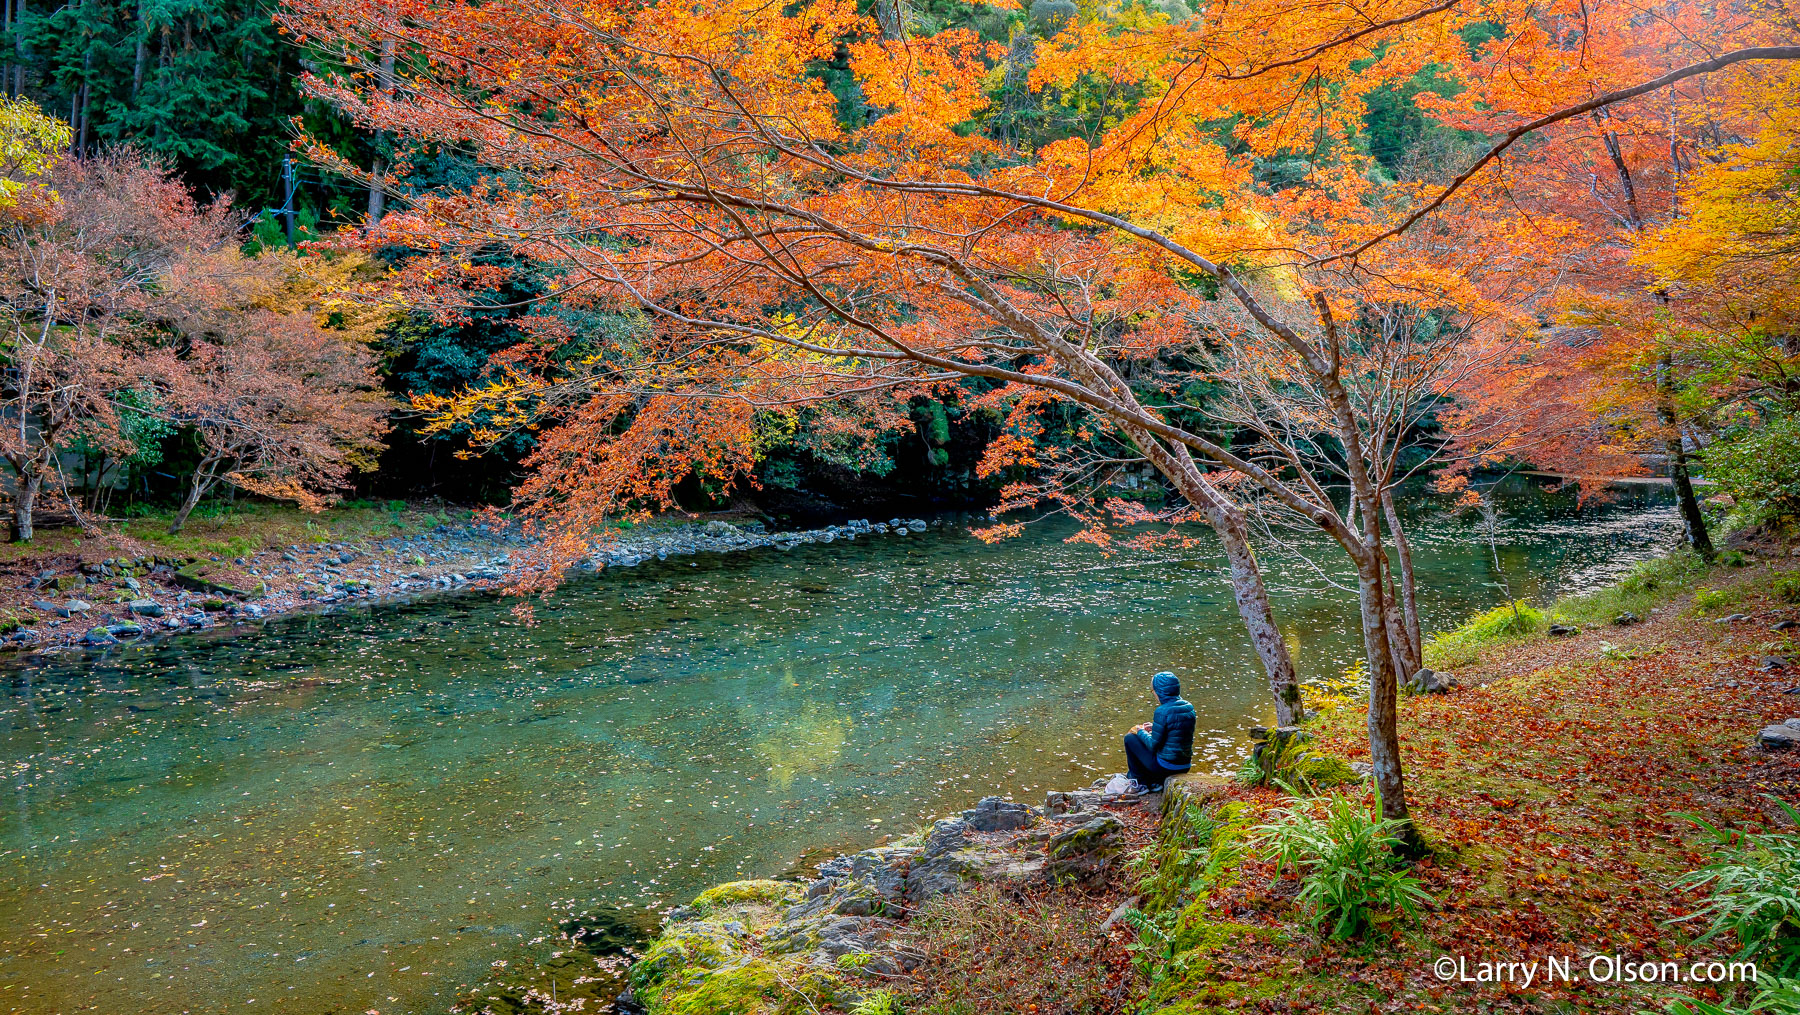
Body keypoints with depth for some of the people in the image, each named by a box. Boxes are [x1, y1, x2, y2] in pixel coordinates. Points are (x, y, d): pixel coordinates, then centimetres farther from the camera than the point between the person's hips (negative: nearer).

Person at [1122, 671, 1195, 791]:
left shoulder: (1162, 711, -21)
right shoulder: (1189, 708, 1)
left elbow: (1154, 745, -16)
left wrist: (1141, 732, 2)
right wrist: (1155, 727, 18)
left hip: (1165, 766, -7)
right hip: (1185, 766, 8)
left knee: (1129, 738, 10)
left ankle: (1141, 782, 18)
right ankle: (1154, 782, 27)